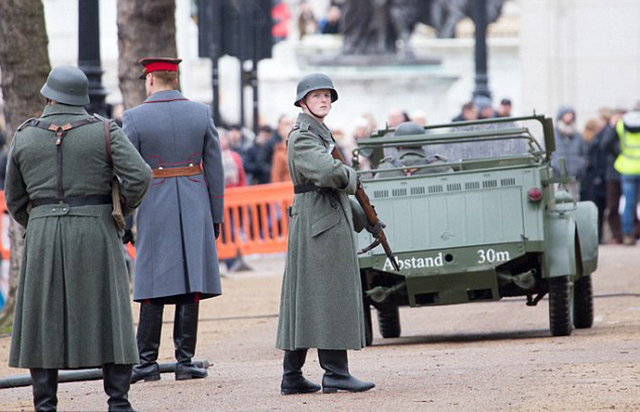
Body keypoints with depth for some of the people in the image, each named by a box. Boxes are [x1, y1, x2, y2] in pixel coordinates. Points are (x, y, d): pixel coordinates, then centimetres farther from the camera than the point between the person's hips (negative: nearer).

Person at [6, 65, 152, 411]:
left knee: (44, 320, 6)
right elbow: (139, 176, -12)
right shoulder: (104, 132, -1)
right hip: (95, 236, -1)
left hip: (43, 239, 1)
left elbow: (15, 202, 12)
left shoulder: (24, 138, 6)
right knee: (107, 318, 3)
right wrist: (122, 209, 5)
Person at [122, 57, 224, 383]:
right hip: (194, 208, 2)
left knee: (153, 287, 2)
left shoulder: (135, 118, -5)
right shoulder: (201, 113, 2)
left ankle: (147, 362, 2)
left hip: (154, 208, -2)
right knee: (190, 283, 3)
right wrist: (216, 216, 10)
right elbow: (214, 169, 4)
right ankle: (185, 362, 3)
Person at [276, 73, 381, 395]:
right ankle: (335, 372, -10)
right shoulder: (302, 138, -11)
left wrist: (366, 220, 28)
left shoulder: (320, 134, 20)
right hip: (319, 224, -10)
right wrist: (351, 177, -8)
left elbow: (335, 186, 28)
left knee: (305, 299, 9)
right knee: (327, 296, -10)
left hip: (331, 221, 10)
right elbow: (329, 172, -29)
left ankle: (292, 377, 11)